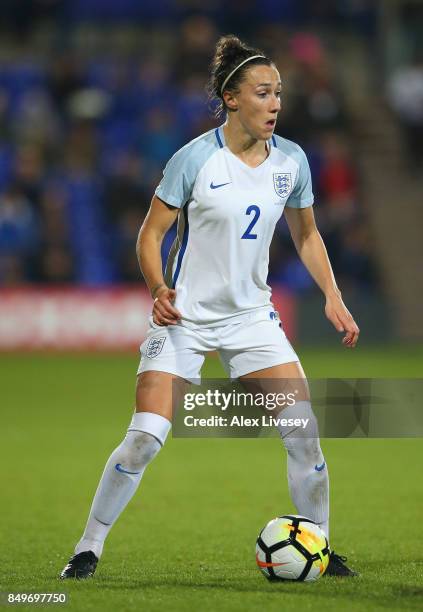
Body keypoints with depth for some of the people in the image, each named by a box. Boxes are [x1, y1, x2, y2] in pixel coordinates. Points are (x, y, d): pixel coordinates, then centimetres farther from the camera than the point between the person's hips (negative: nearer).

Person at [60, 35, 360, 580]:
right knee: (144, 438, -13)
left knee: (304, 431, -7)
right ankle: (89, 547, 4)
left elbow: (306, 234, 14)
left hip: (251, 316, 4)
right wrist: (158, 289, -23)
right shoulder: (196, 158, -14)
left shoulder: (291, 160, -1)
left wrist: (332, 297, 3)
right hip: (184, 315, -4)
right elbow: (151, 232, -7)